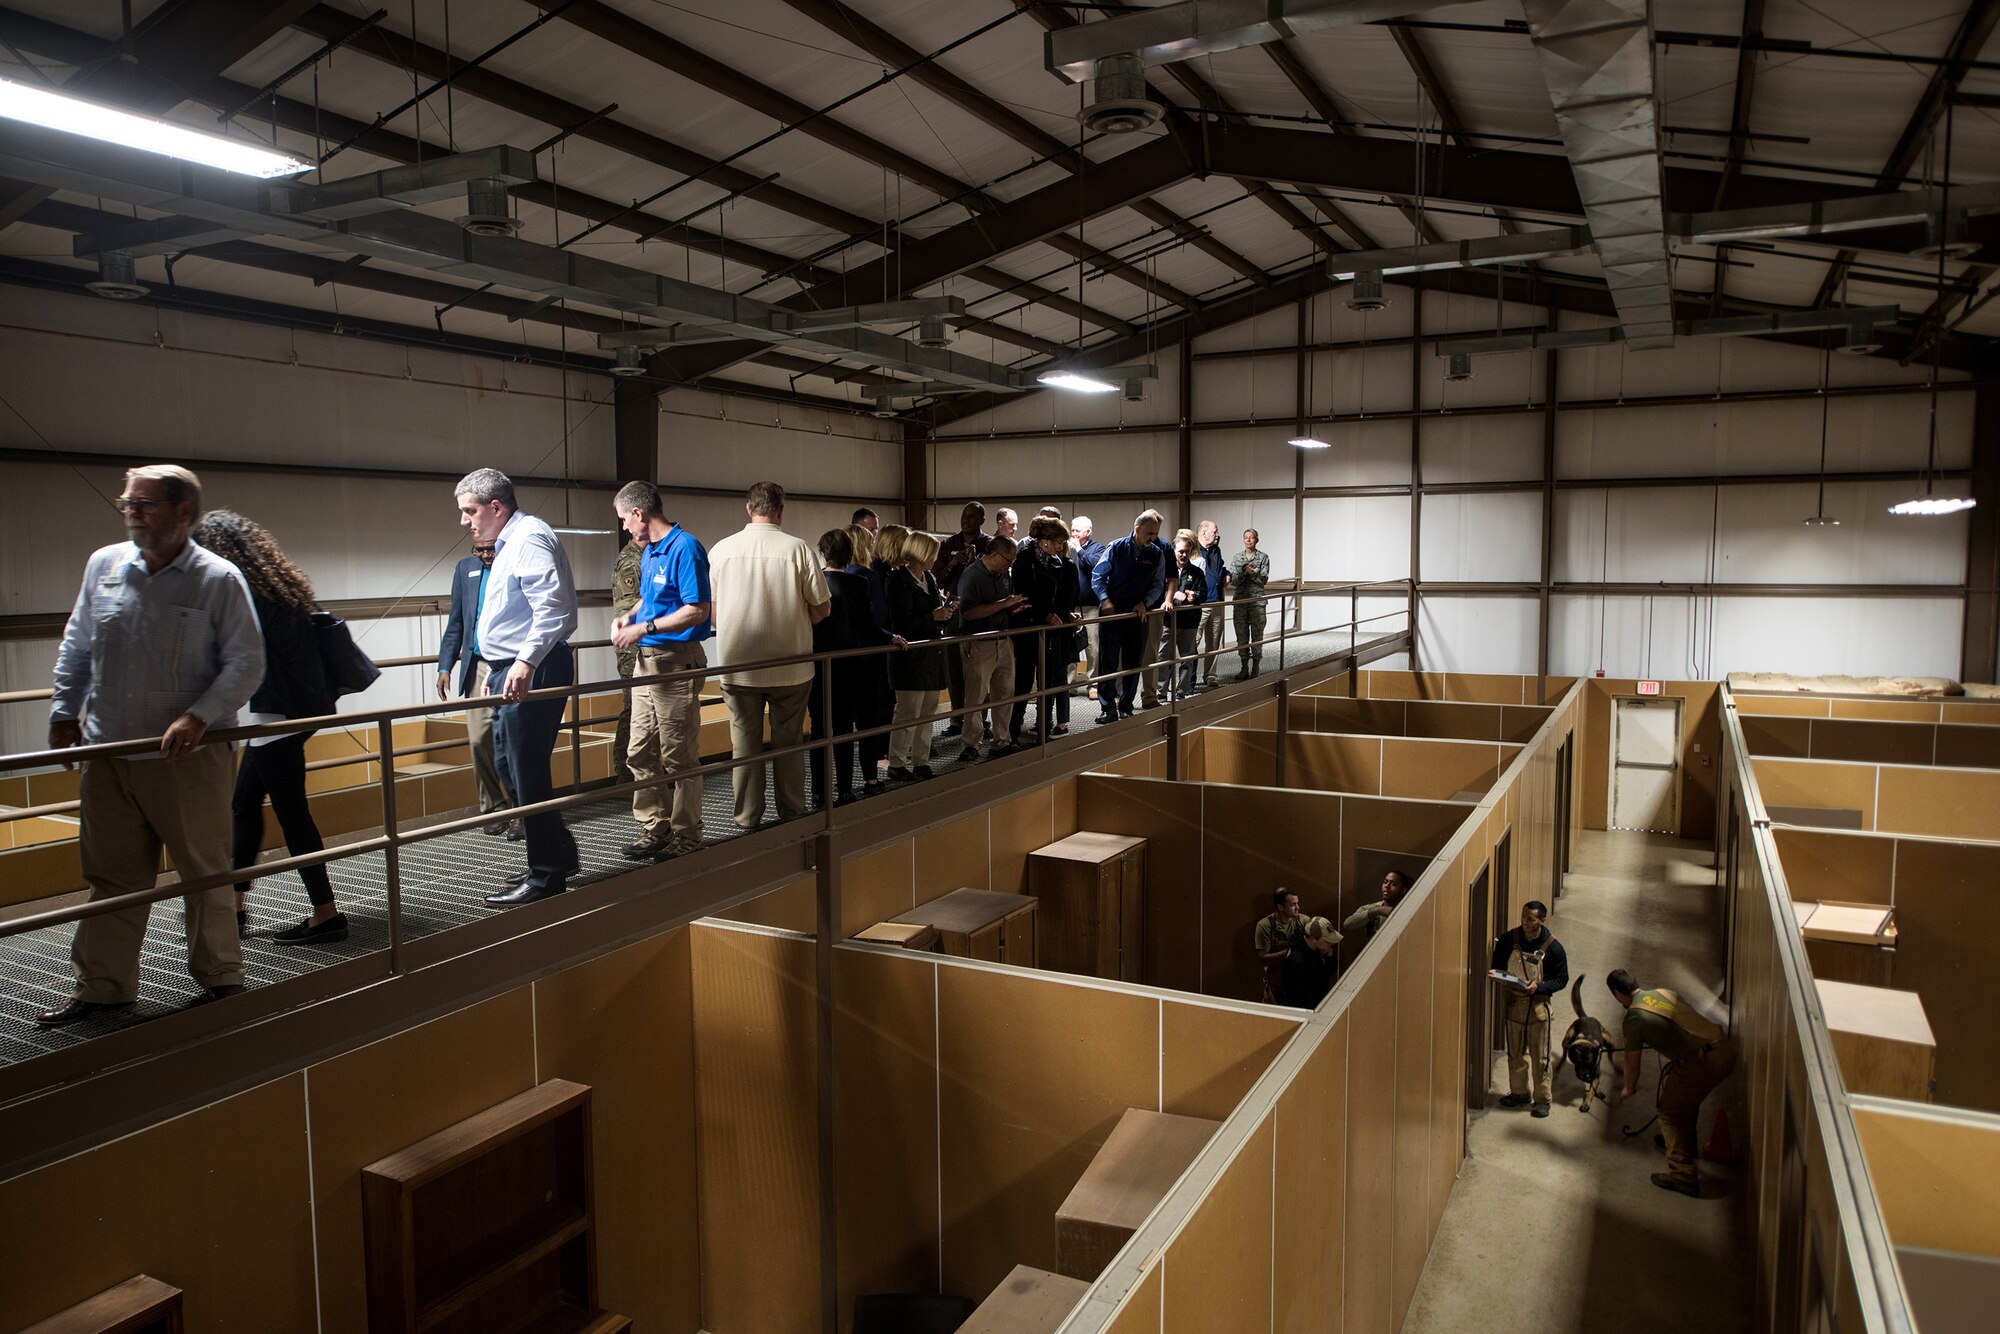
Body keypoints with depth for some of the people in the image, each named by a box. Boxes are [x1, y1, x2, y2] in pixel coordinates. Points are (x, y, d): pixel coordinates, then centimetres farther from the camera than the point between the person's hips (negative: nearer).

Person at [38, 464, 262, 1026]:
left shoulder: (219, 579, -7)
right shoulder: (104, 564, 7)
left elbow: (246, 663, -9)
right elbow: (76, 647, 17)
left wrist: (199, 717, -19)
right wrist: (64, 711, 13)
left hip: (189, 759, -4)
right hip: (108, 754, 4)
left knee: (206, 873, 6)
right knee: (112, 875, 12)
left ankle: (220, 978, 21)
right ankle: (102, 986, 23)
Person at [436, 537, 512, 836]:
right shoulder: (465, 569, 15)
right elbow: (456, 623, 19)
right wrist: (445, 666, 11)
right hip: (477, 666, 4)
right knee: (479, 741, 1)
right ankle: (494, 810, 14)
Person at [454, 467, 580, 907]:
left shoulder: (529, 538, -14)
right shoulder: (508, 543, 19)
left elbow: (554, 609, -26)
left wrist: (526, 662, -34)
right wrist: (497, 668, 26)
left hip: (530, 673, -11)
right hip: (512, 672, 11)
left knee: (527, 772, -5)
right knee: (510, 766, 15)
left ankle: (546, 876, 4)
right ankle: (558, 852, 25)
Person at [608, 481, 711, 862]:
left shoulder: (685, 548, -13)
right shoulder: (648, 552, 15)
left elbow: (698, 610, -19)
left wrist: (645, 627, -18)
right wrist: (627, 616, 9)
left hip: (676, 662, -9)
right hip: (645, 661, 9)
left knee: (678, 758, -2)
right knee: (641, 752, 11)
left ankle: (686, 837, 7)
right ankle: (655, 828, 21)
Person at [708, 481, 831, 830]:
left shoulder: (722, 549, -2)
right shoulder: (798, 549, -10)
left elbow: (709, 609, 7)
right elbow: (822, 608, -4)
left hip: (738, 665, 1)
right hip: (790, 666, -1)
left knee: (744, 742, 9)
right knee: (788, 741, 11)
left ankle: (747, 819, 14)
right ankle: (791, 814, 18)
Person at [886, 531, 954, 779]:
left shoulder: (929, 579, 14)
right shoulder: (900, 581, -11)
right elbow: (903, 623, -18)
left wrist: (946, 612, 0)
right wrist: (933, 617, -19)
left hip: (932, 654, 8)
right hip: (911, 658, -8)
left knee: (927, 713, 12)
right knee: (909, 715, -4)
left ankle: (921, 761, 20)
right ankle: (897, 765, 6)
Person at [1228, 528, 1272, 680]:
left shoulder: (1263, 558, 3)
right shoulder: (1236, 558, 9)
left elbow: (1264, 580, -4)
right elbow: (1232, 581, 2)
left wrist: (1253, 572, -18)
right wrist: (1244, 572, -14)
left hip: (1257, 601, -2)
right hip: (1240, 601, 2)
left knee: (1257, 636, -1)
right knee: (1241, 635, 4)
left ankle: (1255, 669, 7)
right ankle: (1244, 669, 13)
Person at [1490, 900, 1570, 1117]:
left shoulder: (1553, 947, -11)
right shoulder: (1508, 939, -4)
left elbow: (1562, 979, -5)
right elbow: (1497, 965, 9)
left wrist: (1539, 987, -20)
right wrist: (1499, 975, -14)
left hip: (1537, 1004, -3)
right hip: (1513, 1002, 3)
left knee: (1539, 1056, 3)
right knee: (1515, 1053, 14)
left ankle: (1542, 1099, 15)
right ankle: (1518, 1093, 28)